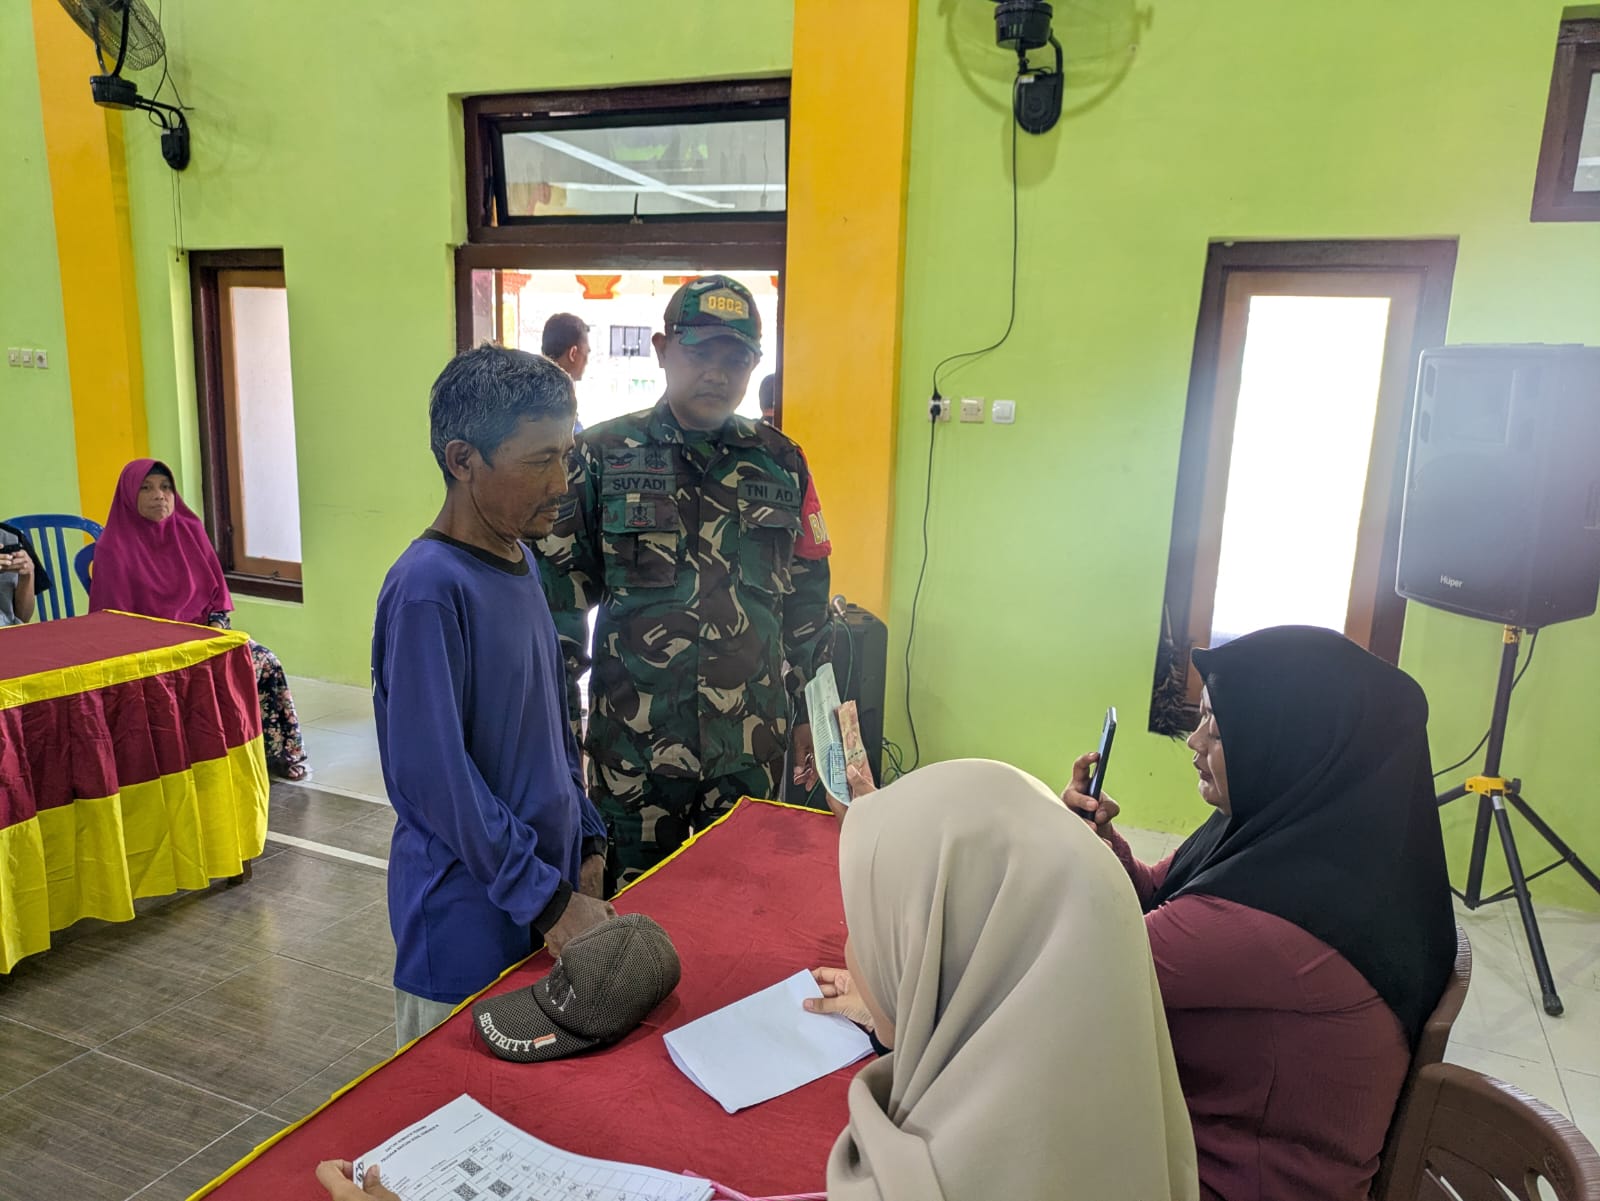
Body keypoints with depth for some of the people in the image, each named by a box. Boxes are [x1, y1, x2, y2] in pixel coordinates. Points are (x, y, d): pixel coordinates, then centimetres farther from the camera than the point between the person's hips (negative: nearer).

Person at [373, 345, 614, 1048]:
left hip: (545, 882, 8)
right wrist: (549, 902, -19)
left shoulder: (520, 562, 5)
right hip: (470, 921, -7)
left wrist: (586, 845, 8)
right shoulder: (428, 588, -22)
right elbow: (432, 777, -23)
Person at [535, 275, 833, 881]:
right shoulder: (602, 456, -3)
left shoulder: (780, 463, 4)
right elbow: (561, 593, 0)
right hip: (633, 738, -1)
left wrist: (812, 713, 9)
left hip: (752, 740, 2)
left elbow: (808, 598, 9)